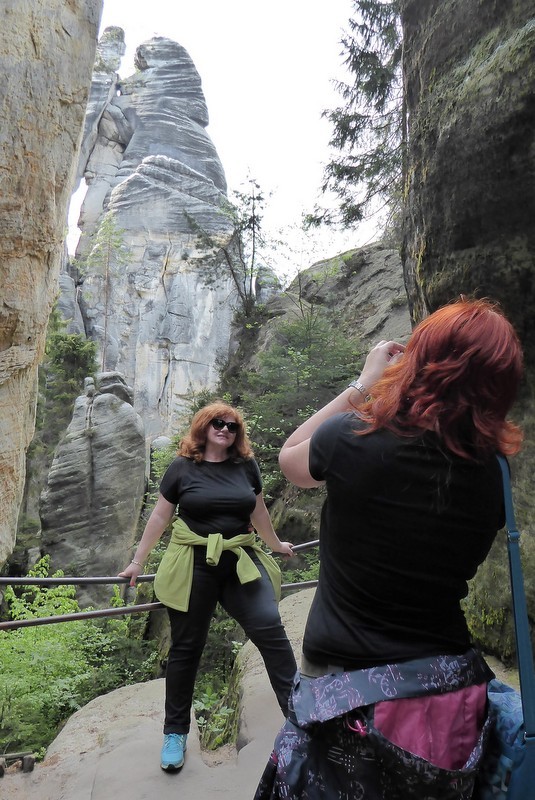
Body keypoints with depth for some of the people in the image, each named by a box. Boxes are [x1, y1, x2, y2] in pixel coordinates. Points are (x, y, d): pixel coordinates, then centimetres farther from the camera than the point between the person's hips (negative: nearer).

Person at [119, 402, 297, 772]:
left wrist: (276, 544, 29)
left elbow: (257, 510, 19)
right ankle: (175, 733, 29)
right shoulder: (182, 467, -1)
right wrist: (137, 562, 9)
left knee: (270, 628, -11)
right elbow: (160, 516, 6)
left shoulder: (246, 465, 5)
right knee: (186, 647, 10)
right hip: (193, 565, -1)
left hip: (241, 561, 2)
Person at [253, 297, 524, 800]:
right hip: (451, 689, 4)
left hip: (349, 695, -3)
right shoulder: (490, 477, -11)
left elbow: (290, 460, -1)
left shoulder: (351, 439, -23)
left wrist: (362, 385, 0)